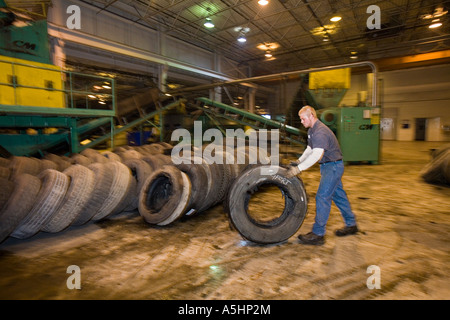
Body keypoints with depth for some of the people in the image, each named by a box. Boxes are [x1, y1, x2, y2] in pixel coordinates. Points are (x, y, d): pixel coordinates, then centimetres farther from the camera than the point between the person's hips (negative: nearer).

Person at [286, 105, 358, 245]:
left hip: (333, 166, -11)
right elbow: (309, 148, 19)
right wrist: (299, 161, 5)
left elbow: (317, 155, -36)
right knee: (338, 195, 18)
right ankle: (351, 225, 32)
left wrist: (299, 169, -39)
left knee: (322, 197, -11)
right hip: (329, 166, 11)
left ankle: (318, 234, -5)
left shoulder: (320, 132, -24)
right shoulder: (312, 130, 11)